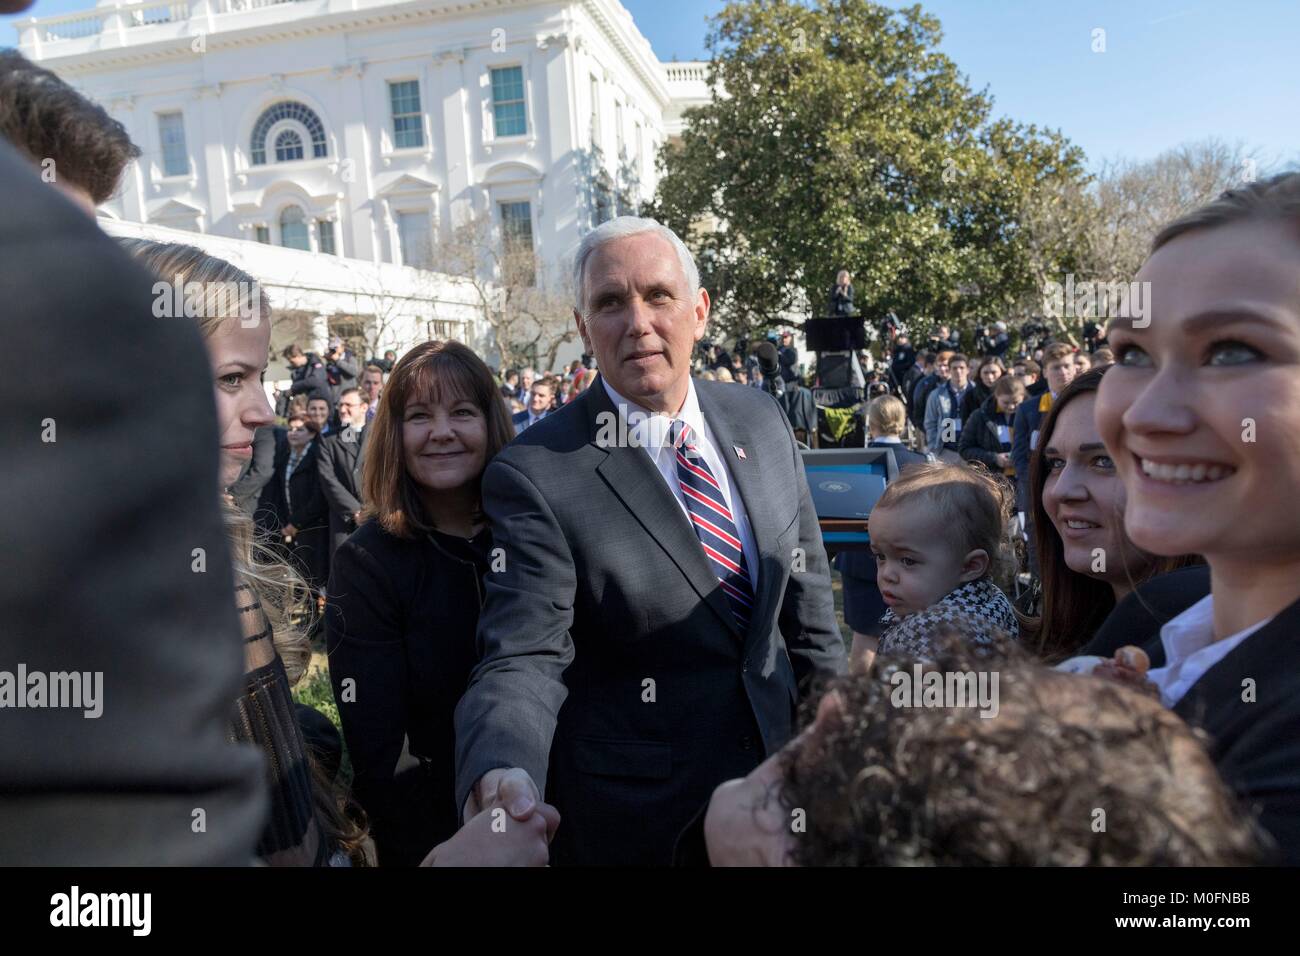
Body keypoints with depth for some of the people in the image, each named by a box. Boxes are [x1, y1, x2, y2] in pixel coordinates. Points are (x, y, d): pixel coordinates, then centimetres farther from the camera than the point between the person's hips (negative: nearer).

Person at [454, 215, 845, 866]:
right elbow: (523, 658, -24)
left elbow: (805, 592, 4)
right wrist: (502, 778, -43)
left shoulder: (760, 420, -4)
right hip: (635, 812, -4)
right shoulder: (535, 474, -20)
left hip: (779, 760, 5)